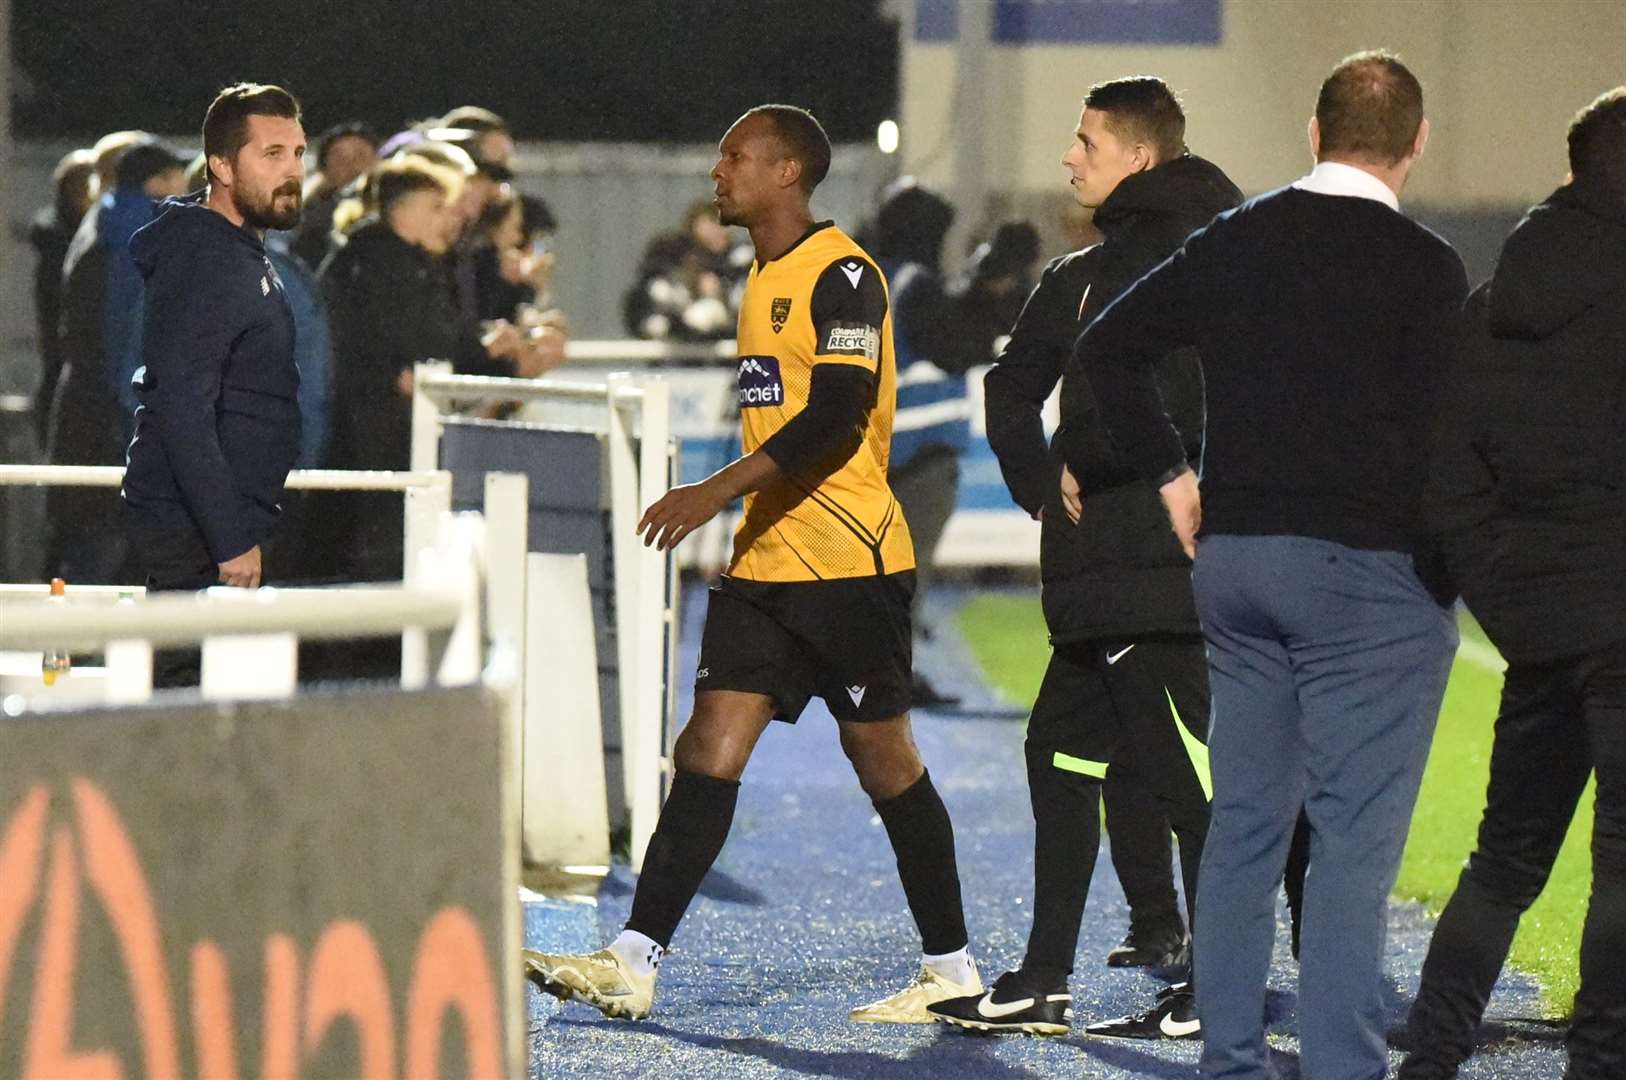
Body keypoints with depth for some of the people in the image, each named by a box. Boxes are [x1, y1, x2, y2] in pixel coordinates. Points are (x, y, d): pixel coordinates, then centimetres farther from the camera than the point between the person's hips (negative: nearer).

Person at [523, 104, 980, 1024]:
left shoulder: (842, 275, -12)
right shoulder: (766, 279, 16)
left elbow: (837, 416, -23)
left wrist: (718, 492, -28)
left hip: (850, 560, -8)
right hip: (766, 560, 8)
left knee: (883, 758, -1)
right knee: (709, 749, -1)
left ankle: (953, 972, 10)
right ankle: (635, 963, -6)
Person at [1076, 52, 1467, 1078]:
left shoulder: (1237, 239, 8)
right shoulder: (1424, 268, -10)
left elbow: (1110, 346, 14)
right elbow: (1437, 441, -14)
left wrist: (1170, 474, 18)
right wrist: (1453, 578, -4)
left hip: (1233, 559, 6)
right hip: (1370, 571, -6)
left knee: (1245, 821, 12)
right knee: (1355, 835, -5)